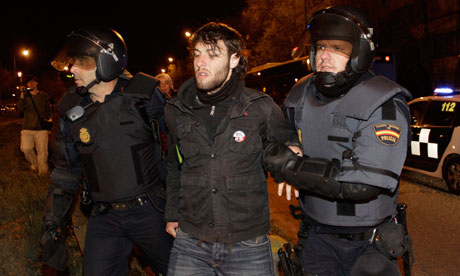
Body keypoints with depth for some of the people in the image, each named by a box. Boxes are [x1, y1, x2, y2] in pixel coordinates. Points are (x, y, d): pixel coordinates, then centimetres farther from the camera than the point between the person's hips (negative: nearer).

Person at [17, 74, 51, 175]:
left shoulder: (44, 96, 9)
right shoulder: (25, 96, 10)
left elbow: (48, 110, 15)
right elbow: (20, 108, -6)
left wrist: (47, 117, -5)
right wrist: (22, 96, -17)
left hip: (41, 128, 0)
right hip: (27, 128, 1)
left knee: (42, 150, -2)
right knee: (26, 149, -15)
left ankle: (42, 171, 15)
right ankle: (34, 164, 13)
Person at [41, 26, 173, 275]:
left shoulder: (143, 95, -9)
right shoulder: (72, 110, 1)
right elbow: (65, 172, 9)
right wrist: (52, 225, 7)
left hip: (150, 212, -2)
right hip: (104, 219, 2)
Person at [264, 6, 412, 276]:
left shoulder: (383, 105, -18)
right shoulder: (301, 96, 1)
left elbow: (365, 182, -29)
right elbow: (279, 144, 19)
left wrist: (291, 165, -25)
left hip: (367, 242, -5)